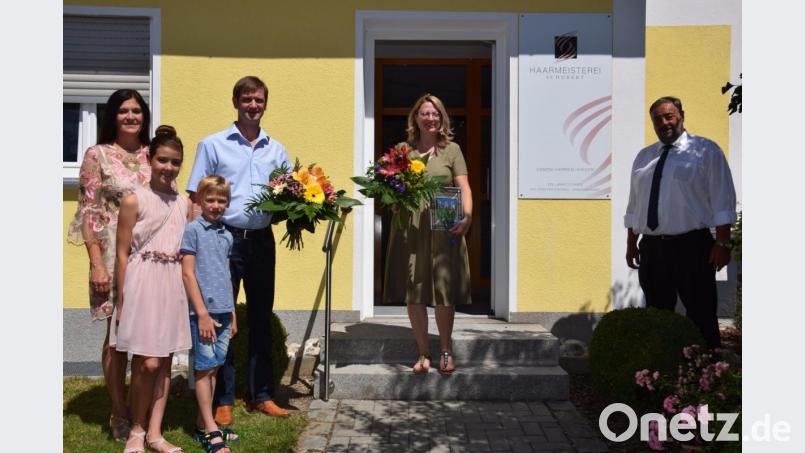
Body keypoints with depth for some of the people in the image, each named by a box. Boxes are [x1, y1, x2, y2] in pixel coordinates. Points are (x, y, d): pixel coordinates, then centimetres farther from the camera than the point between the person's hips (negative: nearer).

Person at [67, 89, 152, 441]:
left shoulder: (153, 154, 10)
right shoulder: (98, 155, 0)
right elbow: (89, 213, -4)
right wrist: (96, 263, -11)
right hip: (115, 255, -3)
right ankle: (120, 414, 14)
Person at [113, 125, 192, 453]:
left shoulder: (184, 204, 9)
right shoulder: (134, 201, -5)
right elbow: (122, 254, -5)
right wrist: (122, 300, -8)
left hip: (173, 286, 5)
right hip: (142, 283, -5)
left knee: (165, 362, 8)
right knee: (148, 362, -6)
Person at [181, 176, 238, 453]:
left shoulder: (226, 235, 13)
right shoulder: (192, 230, -6)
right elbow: (188, 274, -10)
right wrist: (202, 313, -14)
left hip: (223, 311, 6)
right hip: (203, 311, -6)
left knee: (213, 368, 11)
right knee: (204, 368, -1)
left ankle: (203, 424, 21)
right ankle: (210, 430, 5)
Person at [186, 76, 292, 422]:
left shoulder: (276, 149, 12)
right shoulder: (213, 145, 1)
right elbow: (196, 199, -1)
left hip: (263, 240, 4)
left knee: (261, 316, 11)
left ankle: (261, 395, 22)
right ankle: (223, 400, 11)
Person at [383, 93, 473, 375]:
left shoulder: (451, 150, 7)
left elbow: (463, 187, 0)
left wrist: (467, 216, -15)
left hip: (443, 229, -2)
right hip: (409, 229, 2)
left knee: (444, 294, 2)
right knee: (413, 295, 4)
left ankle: (445, 351, 22)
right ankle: (423, 354, 18)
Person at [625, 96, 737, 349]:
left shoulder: (706, 151, 0)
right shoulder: (644, 157, 15)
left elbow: (722, 201, -5)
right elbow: (634, 204, 17)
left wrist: (722, 243, -11)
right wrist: (631, 243, 13)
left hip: (692, 247, -5)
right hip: (651, 249, 5)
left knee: (701, 316, -2)